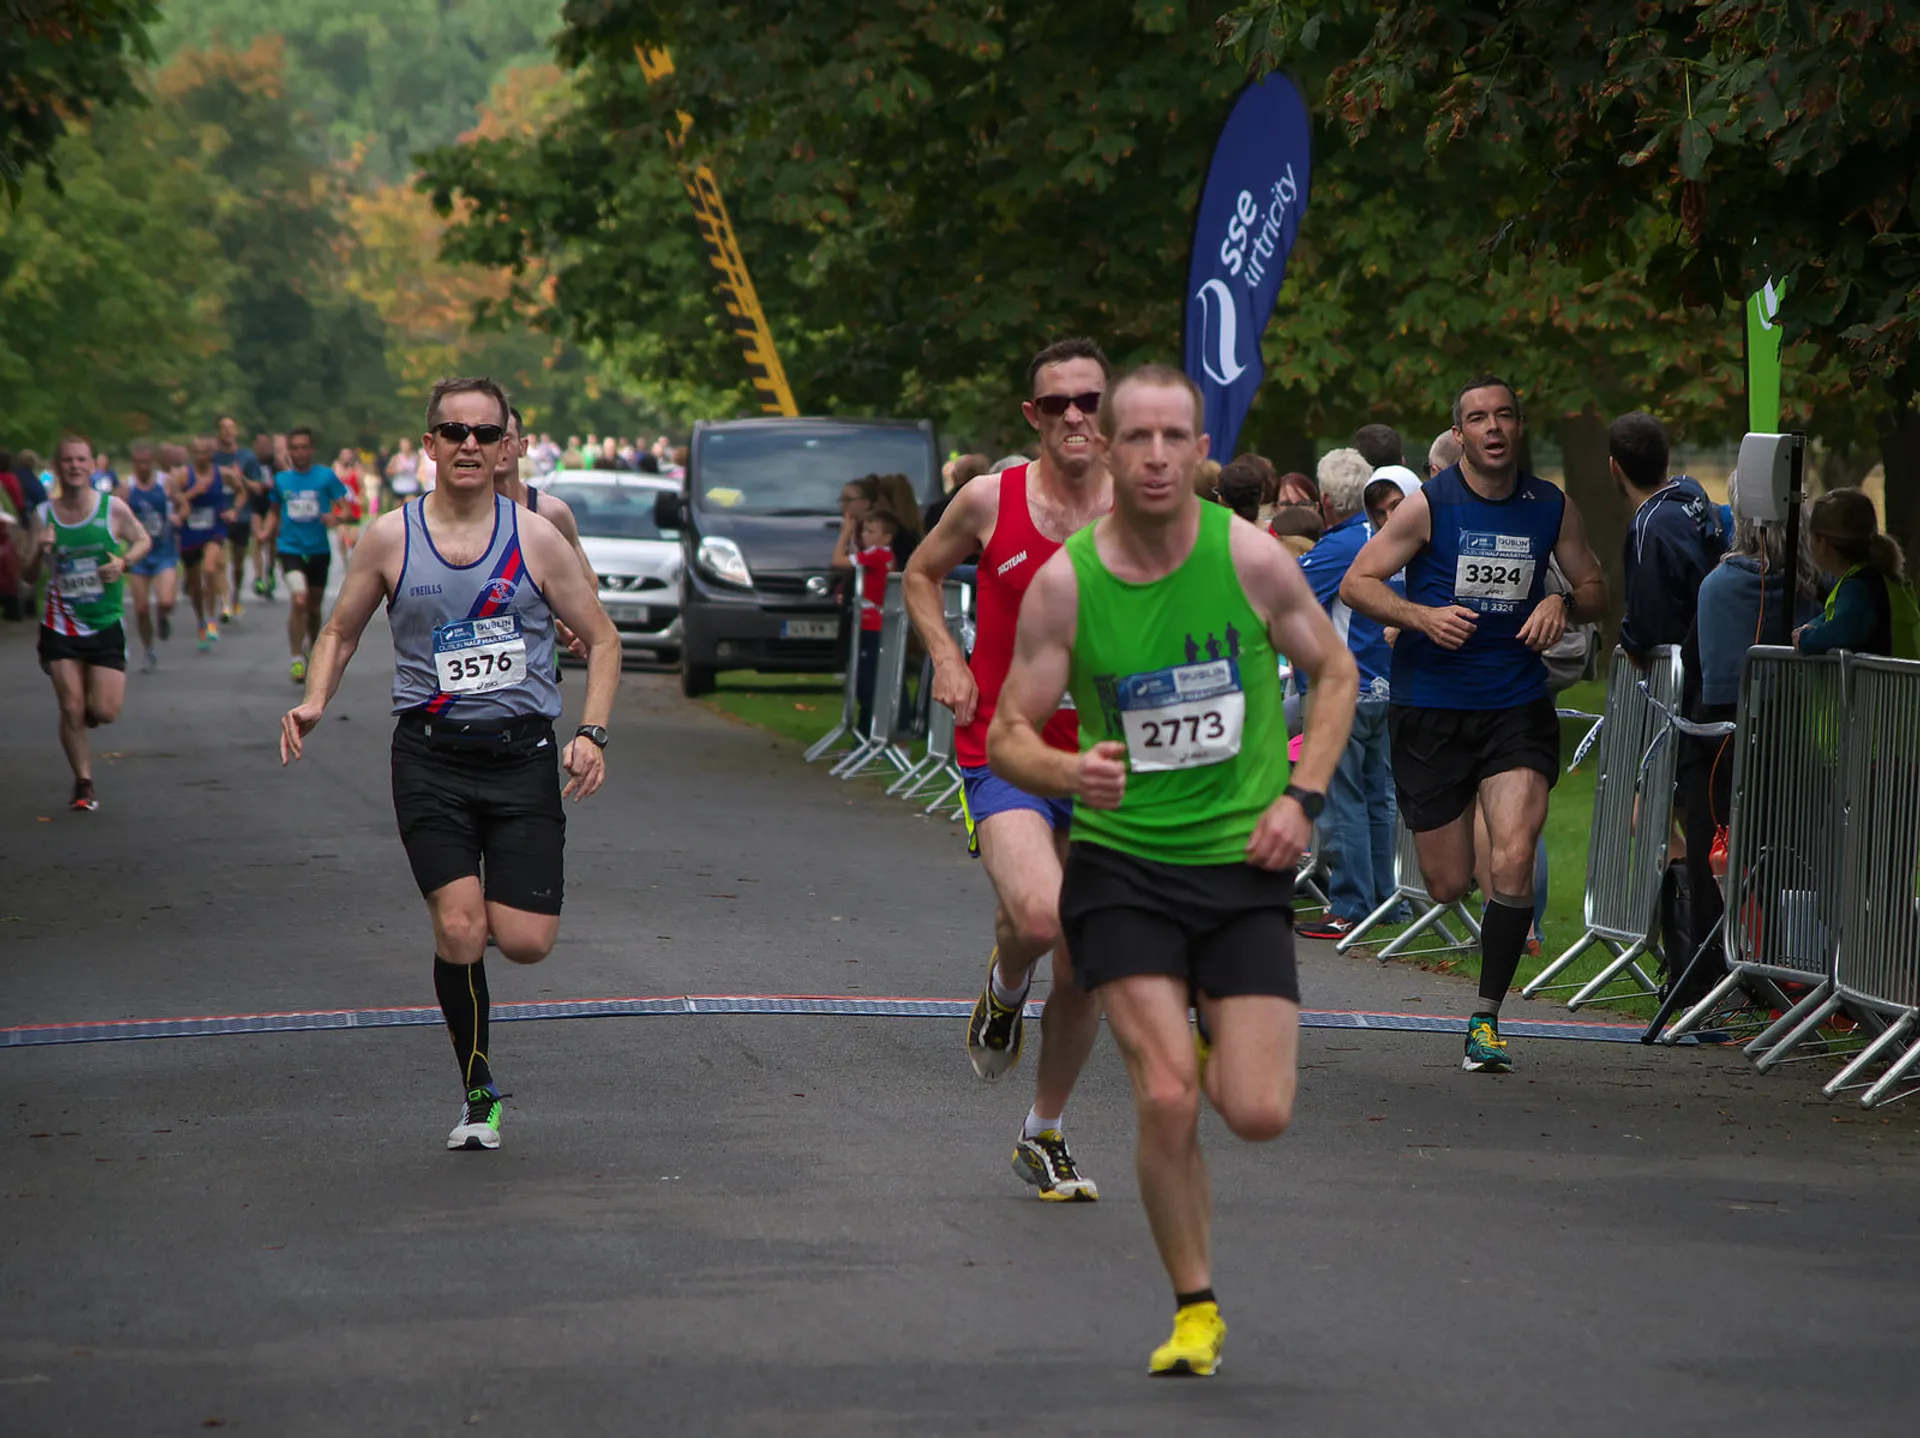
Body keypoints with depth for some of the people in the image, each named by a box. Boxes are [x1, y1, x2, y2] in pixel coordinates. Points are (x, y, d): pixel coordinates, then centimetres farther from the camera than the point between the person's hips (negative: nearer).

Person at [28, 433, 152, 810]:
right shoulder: (44, 515, -2)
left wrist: (123, 562, -11)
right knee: (71, 708, -4)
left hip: (106, 623, -1)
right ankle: (83, 782, 12)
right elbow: (33, 576, 3)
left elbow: (143, 540, 9)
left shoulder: (113, 508, -7)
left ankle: (91, 706, 32)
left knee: (104, 712, -5)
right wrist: (41, 553, -19)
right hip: (60, 623, 1)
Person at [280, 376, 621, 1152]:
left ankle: (494, 909, 31)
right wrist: (314, 703, -4)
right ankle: (478, 1094, 7)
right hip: (430, 753, 0)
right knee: (458, 930, -13)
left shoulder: (535, 538, 1)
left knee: (526, 942, -8)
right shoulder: (390, 538, 2)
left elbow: (601, 638, 8)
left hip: (521, 750, 0)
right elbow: (341, 631, 15)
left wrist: (592, 732, -6)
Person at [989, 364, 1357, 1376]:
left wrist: (1300, 797, -4)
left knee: (1259, 1116, -7)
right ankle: (1195, 1311, 6)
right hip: (1121, 865, -1)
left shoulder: (1251, 558, -7)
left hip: (1245, 865, 1)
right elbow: (1008, 737, -4)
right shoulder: (1064, 582, -8)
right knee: (1166, 1103, -14)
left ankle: (1210, 1053, 31)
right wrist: (1069, 773, -26)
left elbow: (1335, 672, 8)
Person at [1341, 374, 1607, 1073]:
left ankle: (1485, 1020, -5)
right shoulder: (1428, 506, -6)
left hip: (1517, 706, 1)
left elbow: (1594, 585, 16)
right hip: (1430, 707, -1)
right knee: (1449, 884, 3)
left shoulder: (1551, 508, 3)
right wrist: (1423, 615, -21)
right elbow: (1356, 583, -5)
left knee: (1514, 860, -17)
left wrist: (1562, 603, -7)